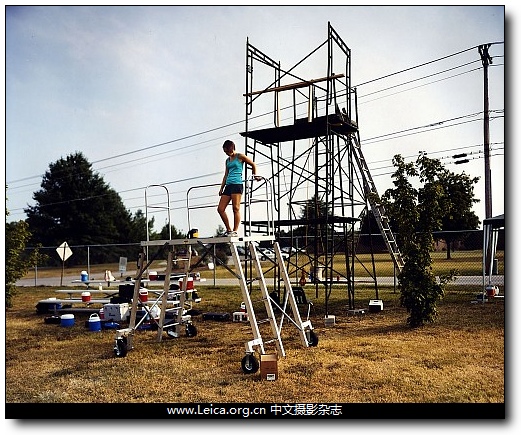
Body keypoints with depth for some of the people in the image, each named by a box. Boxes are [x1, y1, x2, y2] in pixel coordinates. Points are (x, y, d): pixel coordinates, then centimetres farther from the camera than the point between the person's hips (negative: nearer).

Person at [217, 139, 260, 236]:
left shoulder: (240, 157, 3)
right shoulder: (227, 160, 21)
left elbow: (253, 165, 9)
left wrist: (255, 175, 0)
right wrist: (221, 188, 17)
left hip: (237, 184, -7)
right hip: (228, 185, 7)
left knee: (236, 208, -10)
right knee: (220, 209, 0)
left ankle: (235, 231, -8)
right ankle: (229, 230, 7)